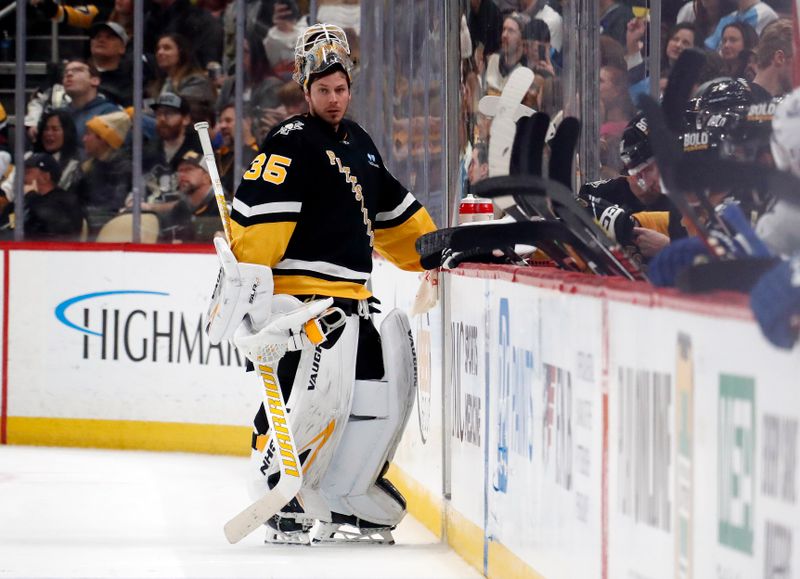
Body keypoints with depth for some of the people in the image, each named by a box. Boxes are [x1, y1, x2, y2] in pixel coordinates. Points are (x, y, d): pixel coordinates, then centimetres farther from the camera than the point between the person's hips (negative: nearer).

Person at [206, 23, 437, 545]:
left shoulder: (359, 144, 19)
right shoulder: (292, 144, -9)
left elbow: (393, 212, 30)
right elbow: (260, 211, -20)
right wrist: (246, 273, -29)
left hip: (353, 296, 9)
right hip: (301, 292, -9)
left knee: (382, 392, 6)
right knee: (313, 393, -20)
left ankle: (348, 495, 14)